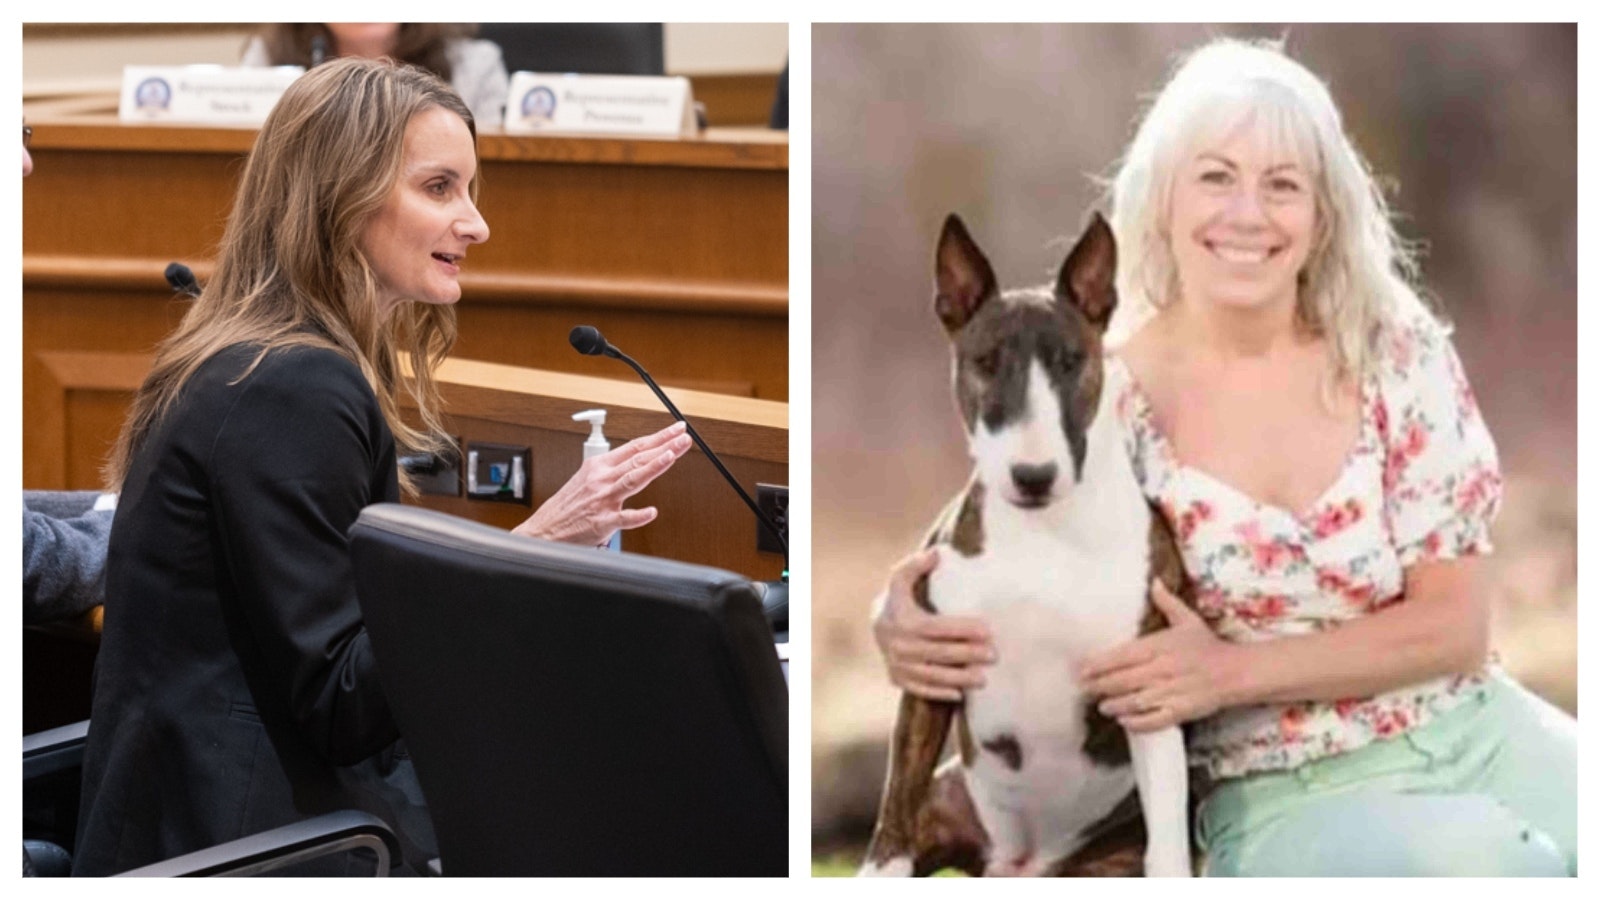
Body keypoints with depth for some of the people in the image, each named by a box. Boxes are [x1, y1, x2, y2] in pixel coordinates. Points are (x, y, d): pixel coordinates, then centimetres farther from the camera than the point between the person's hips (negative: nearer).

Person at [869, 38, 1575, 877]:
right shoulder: (1103, 400, -6)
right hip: (1282, 797, -3)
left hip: (1474, 732, 3)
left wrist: (1229, 672, -16)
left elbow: (1455, 624, -3)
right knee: (1491, 860, -33)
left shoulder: (1397, 350, -2)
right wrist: (904, 625, -20)